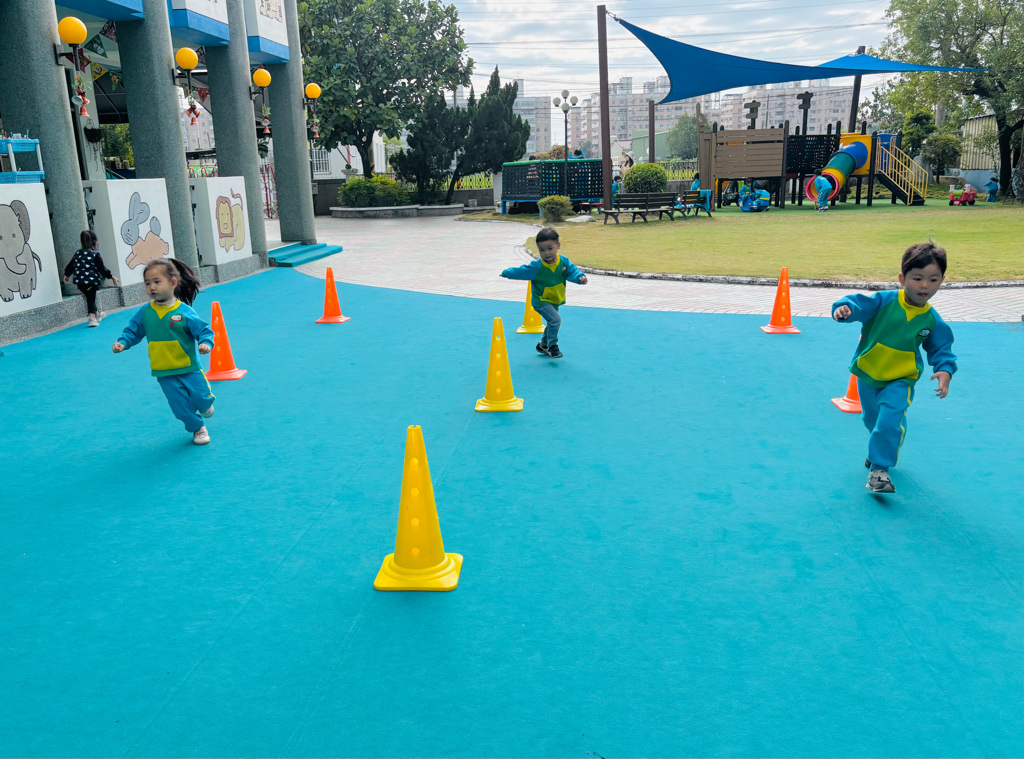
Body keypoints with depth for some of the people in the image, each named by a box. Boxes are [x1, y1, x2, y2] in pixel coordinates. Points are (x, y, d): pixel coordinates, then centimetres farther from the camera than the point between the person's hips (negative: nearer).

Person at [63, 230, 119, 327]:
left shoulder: (77, 253, 9)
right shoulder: (95, 255, -8)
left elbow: (70, 266, 18)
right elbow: (102, 269, -9)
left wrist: (67, 275, 35)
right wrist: (111, 276, 2)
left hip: (80, 281, 5)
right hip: (91, 281, -5)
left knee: (89, 297, 21)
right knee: (91, 298, -3)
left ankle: (96, 313, 40)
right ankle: (92, 318, -14)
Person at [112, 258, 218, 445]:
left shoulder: (183, 311, -12)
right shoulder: (145, 312, -2)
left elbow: (204, 330, -9)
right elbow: (133, 331, 8)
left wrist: (206, 343, -28)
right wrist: (122, 343, -9)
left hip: (188, 367, -2)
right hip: (164, 372, 2)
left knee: (201, 398, 1)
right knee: (180, 405, 1)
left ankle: (205, 404, 39)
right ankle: (197, 427, 26)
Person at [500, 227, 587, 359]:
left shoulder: (563, 261, -12)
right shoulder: (536, 266, -22)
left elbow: (572, 271, -11)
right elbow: (520, 271, -11)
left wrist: (580, 277, -30)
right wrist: (506, 273, -2)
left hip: (555, 301, 6)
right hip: (541, 301, -6)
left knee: (553, 323, 20)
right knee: (555, 320, -23)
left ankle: (543, 345, 43)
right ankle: (552, 347, -8)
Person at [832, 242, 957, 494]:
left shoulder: (932, 320, -10)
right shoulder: (884, 301, -17)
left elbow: (941, 348, 0)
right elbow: (860, 304, -26)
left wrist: (945, 370, -18)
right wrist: (844, 308, -50)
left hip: (900, 380, -1)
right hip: (867, 373, 1)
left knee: (890, 420, -23)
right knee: (872, 418, 23)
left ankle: (879, 468, -9)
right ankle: (880, 448, 55)